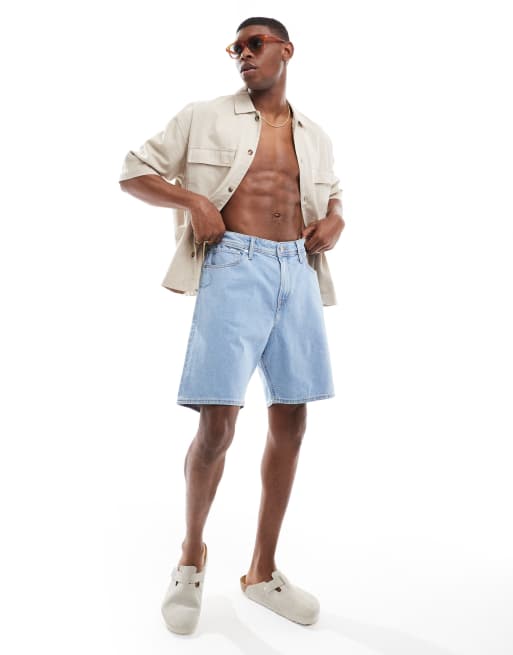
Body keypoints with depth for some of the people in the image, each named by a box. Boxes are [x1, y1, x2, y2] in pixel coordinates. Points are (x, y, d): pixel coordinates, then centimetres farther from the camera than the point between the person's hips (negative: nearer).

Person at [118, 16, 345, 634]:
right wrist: (191, 198, -8)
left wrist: (334, 221, 9)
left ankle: (262, 571, 21)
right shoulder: (204, 116, 8)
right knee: (217, 426, -11)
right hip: (235, 267, -4)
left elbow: (332, 195, 32)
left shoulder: (316, 137, 18)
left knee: (290, 424, 4)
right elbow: (134, 171, 9)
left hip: (299, 272, 5)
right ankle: (191, 554, 19)